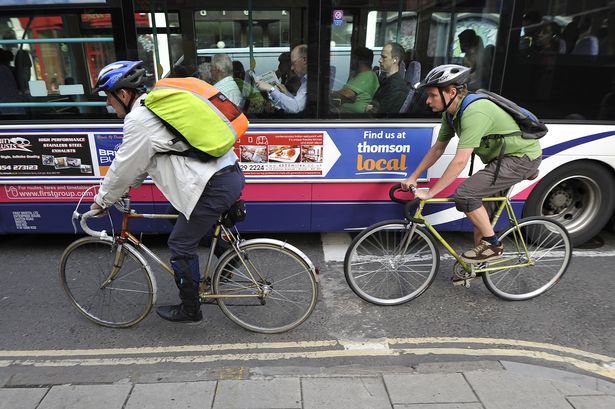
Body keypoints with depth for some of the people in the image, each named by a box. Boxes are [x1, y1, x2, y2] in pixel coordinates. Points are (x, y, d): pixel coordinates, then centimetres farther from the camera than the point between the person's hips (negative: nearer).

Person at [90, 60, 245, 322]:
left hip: (214, 187, -9)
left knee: (181, 246, 6)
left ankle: (190, 310, 22)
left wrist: (102, 200, 13)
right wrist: (130, 185, 33)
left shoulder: (138, 120, -9)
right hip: (232, 173, 9)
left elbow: (123, 166, -2)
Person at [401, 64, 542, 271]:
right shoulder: (451, 112, -1)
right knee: (481, 210, 13)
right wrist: (412, 178, 4)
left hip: (522, 157, -9)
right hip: (502, 157, 9)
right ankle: (479, 262, 29)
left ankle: (492, 245, -2)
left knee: (465, 194, -21)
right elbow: (437, 148, 6)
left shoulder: (474, 113, -30)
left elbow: (460, 162, -34)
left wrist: (429, 193, -30)